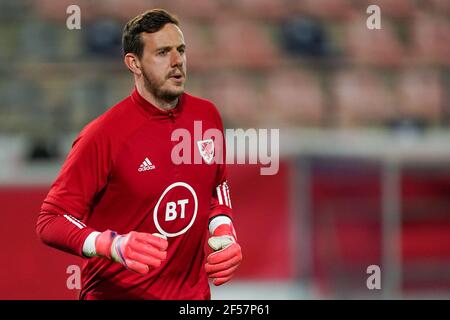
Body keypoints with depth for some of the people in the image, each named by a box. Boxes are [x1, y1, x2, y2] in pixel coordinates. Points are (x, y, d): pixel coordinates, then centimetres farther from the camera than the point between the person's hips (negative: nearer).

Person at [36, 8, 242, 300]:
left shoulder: (207, 116, -1)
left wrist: (224, 234, -3)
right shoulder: (104, 134, -19)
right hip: (118, 294, -5)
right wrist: (115, 246, -33)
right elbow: (50, 221, -18)